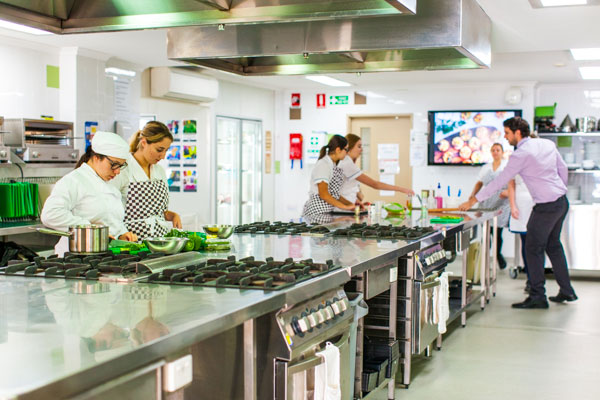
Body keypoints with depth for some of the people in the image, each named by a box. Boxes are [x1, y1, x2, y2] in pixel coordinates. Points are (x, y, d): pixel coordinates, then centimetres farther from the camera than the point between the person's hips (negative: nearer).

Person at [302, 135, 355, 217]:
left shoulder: (332, 165, 15)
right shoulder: (323, 165, -12)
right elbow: (323, 194, -18)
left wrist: (351, 204, 9)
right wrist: (345, 206, -15)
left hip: (326, 212, 8)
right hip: (318, 211, -8)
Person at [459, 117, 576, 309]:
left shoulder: (520, 155, -15)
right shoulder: (547, 144, 7)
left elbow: (499, 182, -13)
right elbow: (563, 169, 15)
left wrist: (472, 201, -7)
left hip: (546, 207, -9)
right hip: (562, 201, 9)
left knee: (533, 249, 1)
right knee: (553, 245, 20)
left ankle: (537, 296, 4)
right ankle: (566, 291, 25)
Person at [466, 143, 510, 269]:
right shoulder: (486, 167, 17)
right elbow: (479, 183, 17)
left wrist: (508, 191, -18)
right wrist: (473, 194, 0)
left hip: (501, 203, -3)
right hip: (487, 202, 3)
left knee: (497, 231, -10)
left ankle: (498, 253, 14)